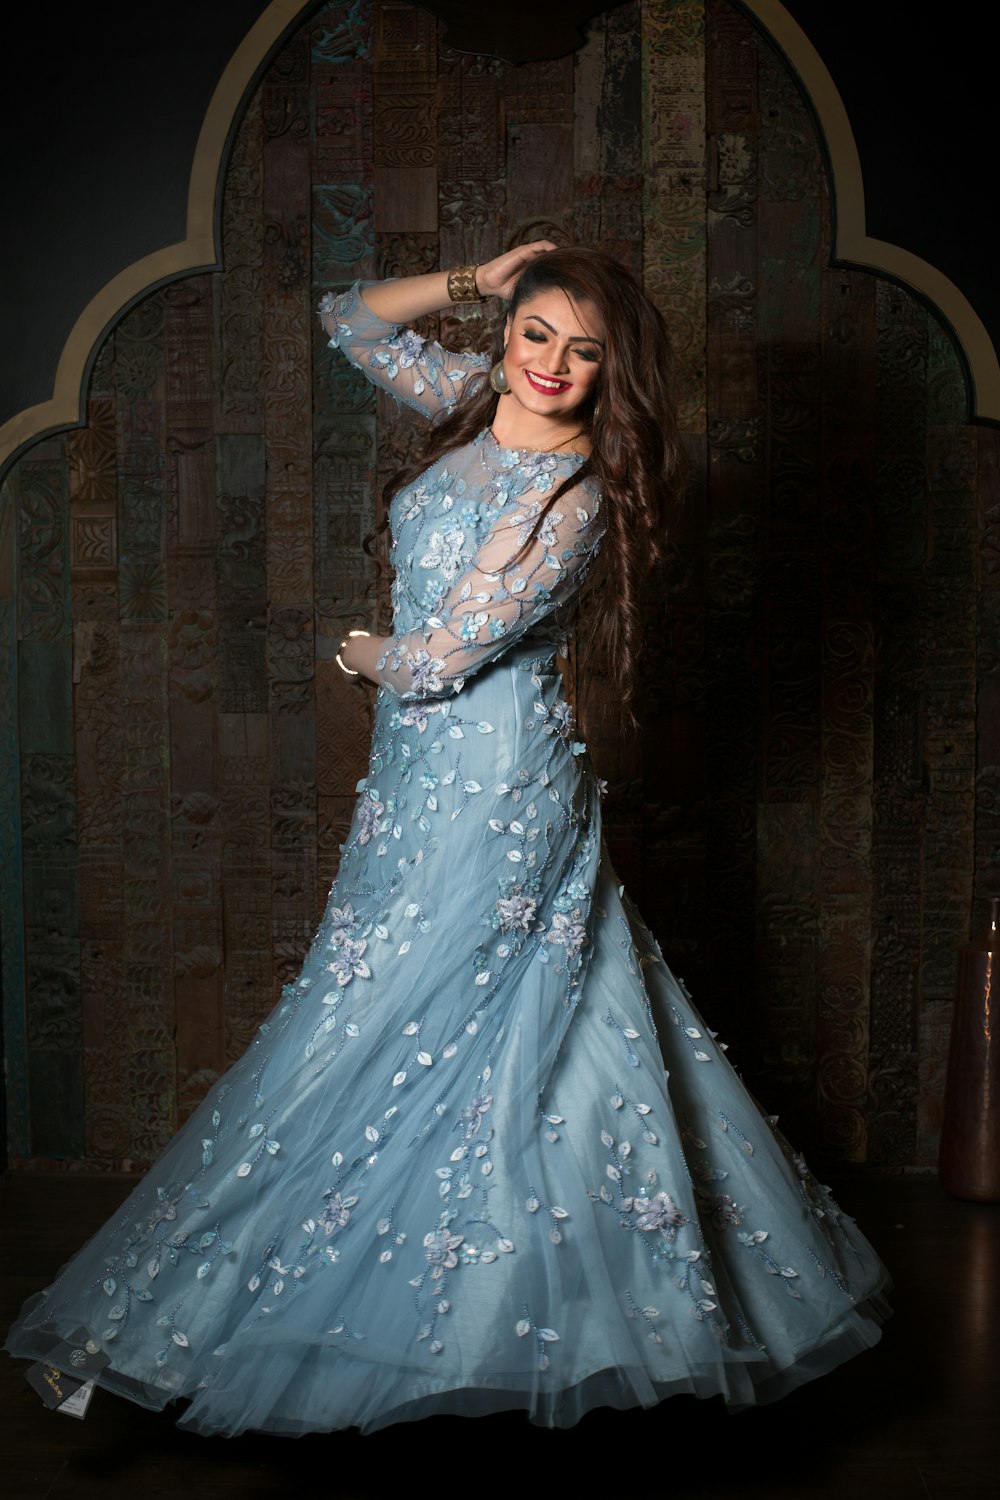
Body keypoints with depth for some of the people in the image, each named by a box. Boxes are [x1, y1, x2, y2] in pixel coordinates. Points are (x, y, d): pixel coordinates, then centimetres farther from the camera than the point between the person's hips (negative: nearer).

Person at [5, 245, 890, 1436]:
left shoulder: (573, 498, -19)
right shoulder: (474, 403, 5)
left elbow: (435, 659, -19)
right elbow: (351, 321, 18)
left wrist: (367, 655, 3)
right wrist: (475, 280, 5)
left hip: (490, 790, -8)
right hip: (422, 772, 9)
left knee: (395, 1038, 0)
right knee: (492, 1036, 15)